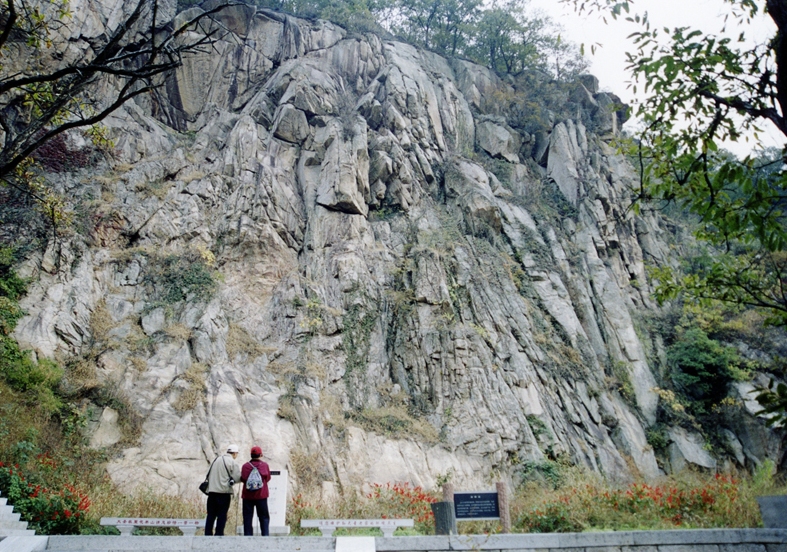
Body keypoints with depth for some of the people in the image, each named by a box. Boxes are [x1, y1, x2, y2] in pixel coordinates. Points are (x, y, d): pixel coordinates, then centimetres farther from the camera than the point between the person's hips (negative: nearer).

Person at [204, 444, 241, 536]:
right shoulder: (233, 462, -6)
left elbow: (209, 475, 15)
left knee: (211, 515, 11)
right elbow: (237, 477, -9)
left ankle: (208, 534, 11)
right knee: (222, 515, 2)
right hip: (224, 491, -5)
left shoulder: (217, 459, 14)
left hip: (212, 491, 6)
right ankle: (218, 534, 1)